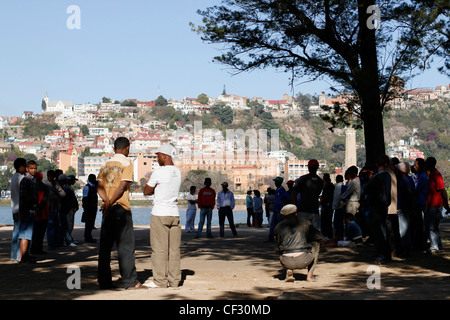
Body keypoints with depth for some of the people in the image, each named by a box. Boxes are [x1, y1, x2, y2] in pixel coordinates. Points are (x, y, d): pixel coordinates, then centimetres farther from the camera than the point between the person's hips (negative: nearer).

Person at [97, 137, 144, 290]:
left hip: (108, 210, 6)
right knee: (126, 246, -4)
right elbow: (123, 186, -13)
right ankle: (130, 281, -6)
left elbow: (99, 186, 4)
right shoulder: (126, 163, -3)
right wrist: (110, 203, -12)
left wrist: (107, 201, -9)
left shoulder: (106, 164, 15)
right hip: (121, 208, -6)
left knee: (105, 246, 8)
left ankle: (104, 282, 9)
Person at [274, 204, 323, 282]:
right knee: (316, 243, 29)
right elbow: (319, 236, 24)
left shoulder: (279, 226, 15)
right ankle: (310, 274, 15)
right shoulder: (305, 222, 13)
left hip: (287, 262, 2)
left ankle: (288, 270, 6)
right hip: (303, 261, -1)